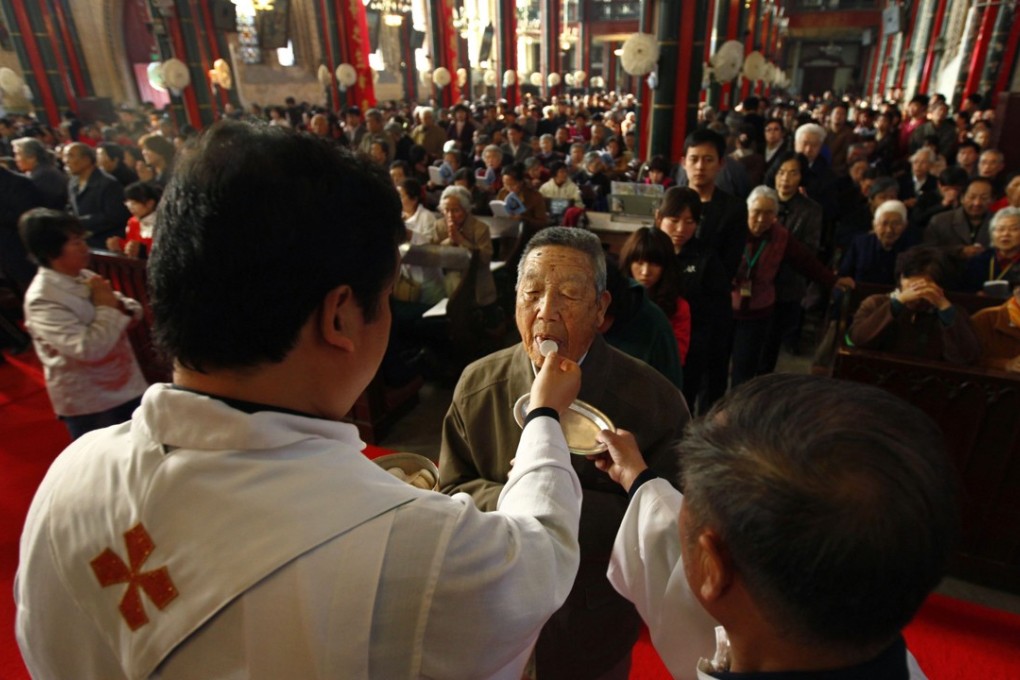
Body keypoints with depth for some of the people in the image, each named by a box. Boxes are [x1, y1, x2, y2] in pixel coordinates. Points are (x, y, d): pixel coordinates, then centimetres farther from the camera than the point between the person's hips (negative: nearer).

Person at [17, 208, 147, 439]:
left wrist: (122, 306, -15)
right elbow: (89, 348, -31)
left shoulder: (84, 277, 3)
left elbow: (134, 310, 8)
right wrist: (107, 308, -19)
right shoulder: (42, 300, -21)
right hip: (88, 404, -7)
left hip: (126, 386, 7)